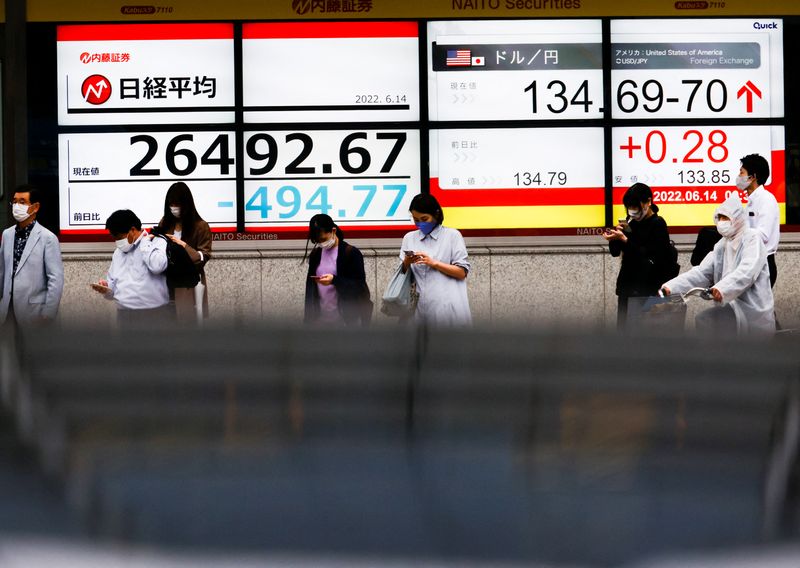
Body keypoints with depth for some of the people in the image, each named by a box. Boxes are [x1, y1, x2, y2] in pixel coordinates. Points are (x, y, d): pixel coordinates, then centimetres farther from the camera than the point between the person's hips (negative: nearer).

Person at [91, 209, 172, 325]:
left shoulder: (157, 243, -2)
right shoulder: (118, 252, 20)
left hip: (155, 317, -6)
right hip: (126, 319, 6)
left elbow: (157, 266, -24)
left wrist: (145, 242, -9)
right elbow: (114, 287, 23)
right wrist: (107, 289, 0)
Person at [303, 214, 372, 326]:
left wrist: (334, 280, -23)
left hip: (346, 318, -5)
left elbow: (360, 285, -8)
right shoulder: (315, 255, 11)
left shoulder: (351, 253, -5)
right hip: (321, 318, 5)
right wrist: (309, 317, 11)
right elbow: (310, 287, 16)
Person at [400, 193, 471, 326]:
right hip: (425, 308, 4)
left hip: (449, 307, -4)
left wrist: (433, 263, -10)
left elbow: (462, 272, -3)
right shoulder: (409, 238, 14)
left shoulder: (452, 235, 2)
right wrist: (407, 263, -6)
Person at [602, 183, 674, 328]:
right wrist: (614, 237, -6)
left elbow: (648, 257, -18)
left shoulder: (658, 224, -8)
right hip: (626, 282, 7)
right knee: (623, 327, 3)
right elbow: (615, 252, 14)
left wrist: (624, 239, -23)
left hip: (646, 287, -7)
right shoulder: (632, 222, 11)